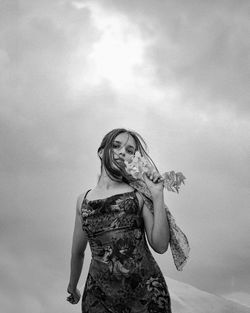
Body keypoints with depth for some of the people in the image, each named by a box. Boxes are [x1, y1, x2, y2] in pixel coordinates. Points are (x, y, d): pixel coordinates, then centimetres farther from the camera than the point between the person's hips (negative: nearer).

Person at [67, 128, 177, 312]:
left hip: (146, 292, -1)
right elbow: (78, 252, 17)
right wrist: (72, 287, 27)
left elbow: (160, 246, -8)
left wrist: (158, 195, -11)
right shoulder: (84, 200, 6)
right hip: (100, 295, 2)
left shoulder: (138, 193, -1)